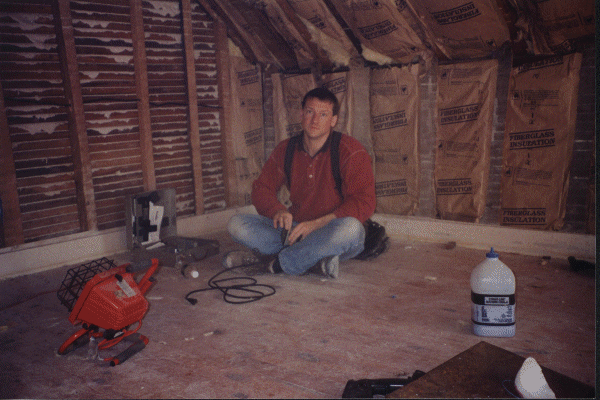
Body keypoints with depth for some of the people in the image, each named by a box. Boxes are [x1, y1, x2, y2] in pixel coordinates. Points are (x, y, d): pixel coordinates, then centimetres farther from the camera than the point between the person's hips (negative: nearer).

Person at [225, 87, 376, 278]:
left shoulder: (350, 151, -8)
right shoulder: (285, 150, 5)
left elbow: (364, 203, -15)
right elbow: (261, 189, 12)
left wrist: (316, 224, -23)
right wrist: (278, 210, -11)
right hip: (295, 230, 5)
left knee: (350, 227, -39)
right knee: (237, 223, -12)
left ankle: (274, 261, -25)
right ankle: (314, 261, -25)